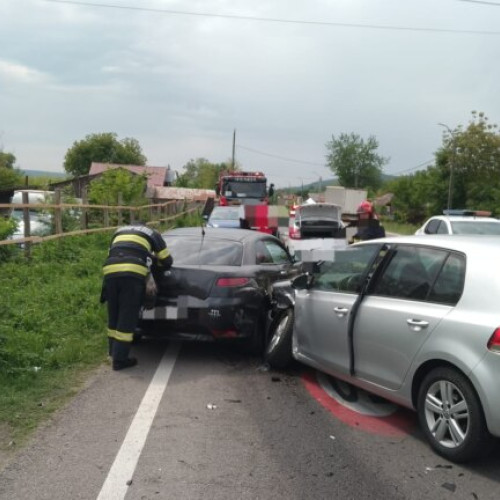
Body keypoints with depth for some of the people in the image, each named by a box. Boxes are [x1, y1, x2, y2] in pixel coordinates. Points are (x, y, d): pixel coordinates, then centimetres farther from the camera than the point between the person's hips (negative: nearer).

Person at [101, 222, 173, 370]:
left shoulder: (119, 231, 35)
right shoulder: (152, 233, 26)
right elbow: (167, 261, 26)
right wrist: (154, 260, 48)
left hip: (110, 271, 4)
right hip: (133, 274, -4)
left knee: (113, 316, 16)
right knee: (127, 318, 2)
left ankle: (114, 353, 26)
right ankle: (119, 359, 4)